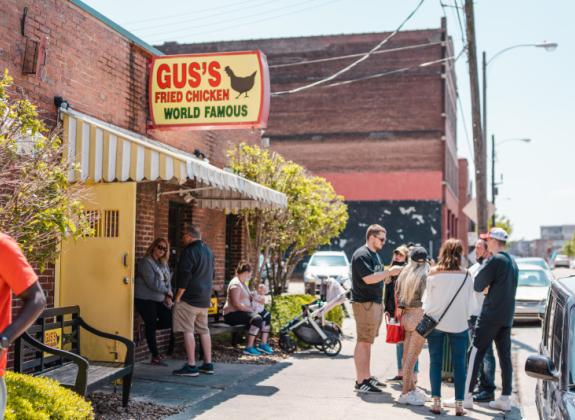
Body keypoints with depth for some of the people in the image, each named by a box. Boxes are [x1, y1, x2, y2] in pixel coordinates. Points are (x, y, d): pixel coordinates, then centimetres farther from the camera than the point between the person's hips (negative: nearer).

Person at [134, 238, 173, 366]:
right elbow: (152, 283, -21)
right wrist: (167, 291, -11)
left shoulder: (163, 263, 12)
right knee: (151, 326, -2)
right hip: (145, 299, -8)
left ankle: (149, 330, 24)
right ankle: (155, 356, 4)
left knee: (169, 321, -1)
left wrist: (168, 296, -5)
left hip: (159, 299, 8)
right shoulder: (146, 262, -14)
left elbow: (168, 281, 11)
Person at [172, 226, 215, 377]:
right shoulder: (208, 251, 14)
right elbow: (212, 274, 23)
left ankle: (191, 366, -7)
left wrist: (178, 296, -12)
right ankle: (208, 364, 16)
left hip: (190, 297, -9)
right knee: (204, 330, 14)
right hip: (205, 299, 9)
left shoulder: (189, 251, -13)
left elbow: (184, 276, -18)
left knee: (188, 331, -6)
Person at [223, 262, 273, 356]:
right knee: (257, 318, -31)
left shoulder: (243, 283, 16)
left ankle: (263, 344, 6)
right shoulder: (235, 284, -17)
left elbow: (249, 297, 28)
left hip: (243, 311, 11)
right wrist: (250, 309, -22)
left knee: (267, 315, 8)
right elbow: (236, 303, -26)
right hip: (232, 314, -11)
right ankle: (249, 348, -25)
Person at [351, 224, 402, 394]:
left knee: (367, 342, 15)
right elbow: (368, 278, -23)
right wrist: (389, 272, -19)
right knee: (363, 342, -8)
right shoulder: (361, 255, -14)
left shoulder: (374, 254, 19)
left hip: (375, 302, 10)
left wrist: (390, 274, 11)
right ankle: (360, 382, -5)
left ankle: (367, 376, 23)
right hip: (364, 303, -10)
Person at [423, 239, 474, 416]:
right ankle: (459, 404, 8)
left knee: (435, 362, 8)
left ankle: (436, 402, 7)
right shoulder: (466, 275, -7)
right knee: (459, 364, 7)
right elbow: (469, 302, 2)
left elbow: (427, 299, 1)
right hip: (458, 324, 0)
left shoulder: (433, 273, -7)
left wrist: (426, 315, 15)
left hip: (435, 322, 0)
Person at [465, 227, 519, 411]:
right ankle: (505, 398, 8)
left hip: (490, 315, -8)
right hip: (507, 316, 8)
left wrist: (485, 286, 9)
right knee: (505, 356, 7)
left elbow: (478, 285, -11)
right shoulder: (512, 262, 15)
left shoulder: (495, 260, -12)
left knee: (475, 354, -4)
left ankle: (467, 395, -4)